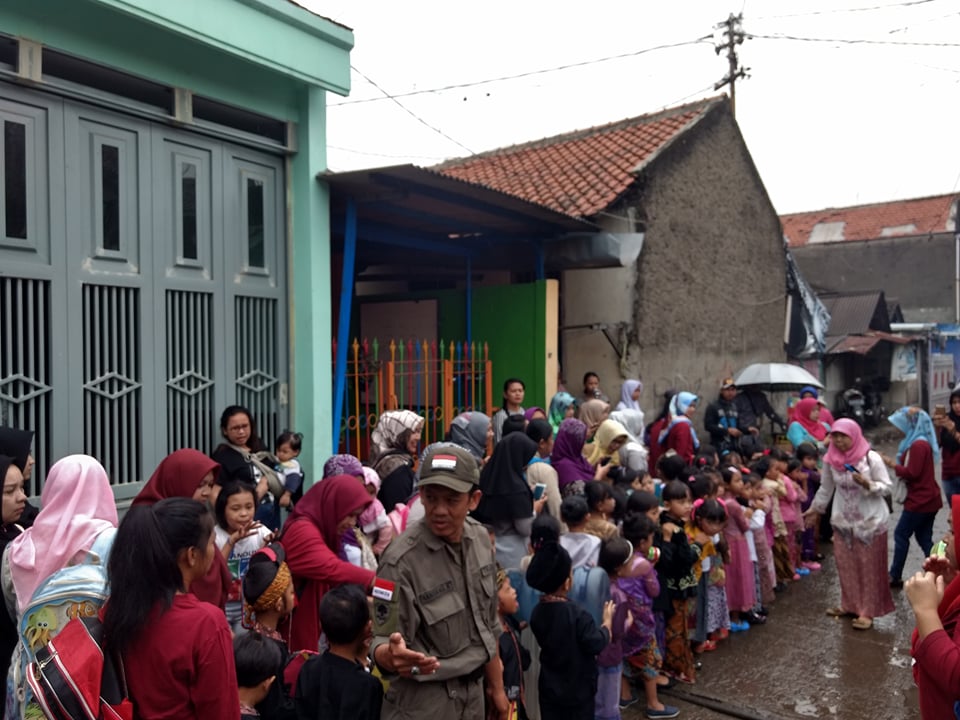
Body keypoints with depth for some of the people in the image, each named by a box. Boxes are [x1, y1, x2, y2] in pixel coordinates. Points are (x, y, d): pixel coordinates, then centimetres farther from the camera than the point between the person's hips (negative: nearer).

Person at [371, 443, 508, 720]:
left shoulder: (481, 539, -5)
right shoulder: (401, 560, -24)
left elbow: (487, 625, 7)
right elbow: (381, 644, -20)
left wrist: (496, 688, 14)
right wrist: (392, 656, -41)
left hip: (473, 693, 6)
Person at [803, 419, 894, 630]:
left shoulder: (872, 458, -15)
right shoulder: (831, 460, -3)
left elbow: (886, 488, -11)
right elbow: (826, 488, 12)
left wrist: (867, 484, -28)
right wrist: (815, 509, 19)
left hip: (870, 520, -4)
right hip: (843, 521, 4)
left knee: (869, 567, 3)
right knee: (846, 565, 11)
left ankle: (867, 611, 10)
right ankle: (849, 605, 25)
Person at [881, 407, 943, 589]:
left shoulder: (918, 445, -19)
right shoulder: (922, 442, 14)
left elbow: (912, 473, -21)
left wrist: (892, 464, -11)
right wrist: (893, 462, 0)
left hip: (920, 501, -10)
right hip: (928, 499, 10)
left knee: (901, 535, 0)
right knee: (924, 538, 11)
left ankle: (895, 577, 8)